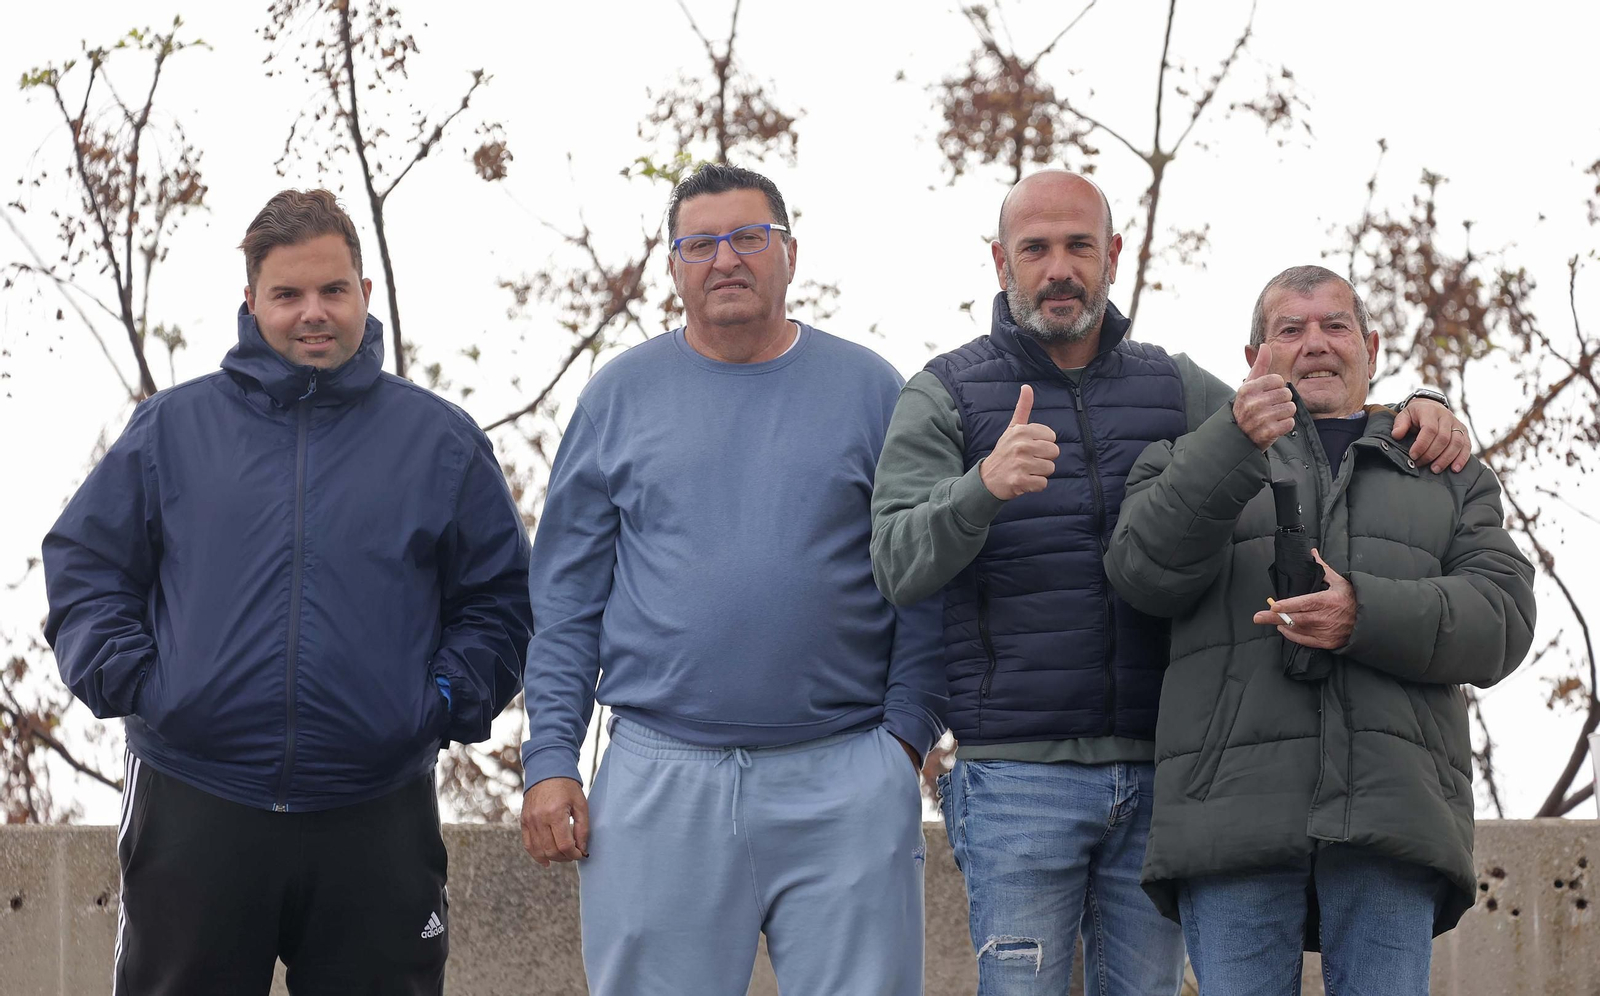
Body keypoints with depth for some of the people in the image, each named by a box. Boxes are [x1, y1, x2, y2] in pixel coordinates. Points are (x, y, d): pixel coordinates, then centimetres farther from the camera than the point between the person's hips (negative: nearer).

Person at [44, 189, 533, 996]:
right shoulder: (172, 428, 8)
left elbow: (502, 596, 11)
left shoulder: (440, 440, 8)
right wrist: (127, 680, -4)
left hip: (376, 824, 0)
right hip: (195, 813, 0)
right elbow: (83, 565, 10)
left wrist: (449, 702, -2)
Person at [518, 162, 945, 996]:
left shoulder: (867, 389, 7)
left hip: (844, 790, 0)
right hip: (660, 787, 1)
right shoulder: (621, 395, 9)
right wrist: (550, 758, 0)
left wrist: (906, 734, -3)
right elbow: (565, 601, 8)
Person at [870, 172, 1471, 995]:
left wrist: (1418, 412, -1)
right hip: (1017, 778, -4)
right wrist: (985, 487, -32)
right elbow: (900, 564, -11)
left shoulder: (1174, 389, 13)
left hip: (1156, 774, 4)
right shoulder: (944, 396, 2)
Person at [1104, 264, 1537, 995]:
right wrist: (1235, 445, -15)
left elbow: (1500, 618, 8)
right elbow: (1146, 570, 0)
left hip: (1389, 817, 1)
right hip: (1235, 812, -1)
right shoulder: (1196, 461, 23)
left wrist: (1366, 618, -12)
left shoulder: (1447, 475, 25)